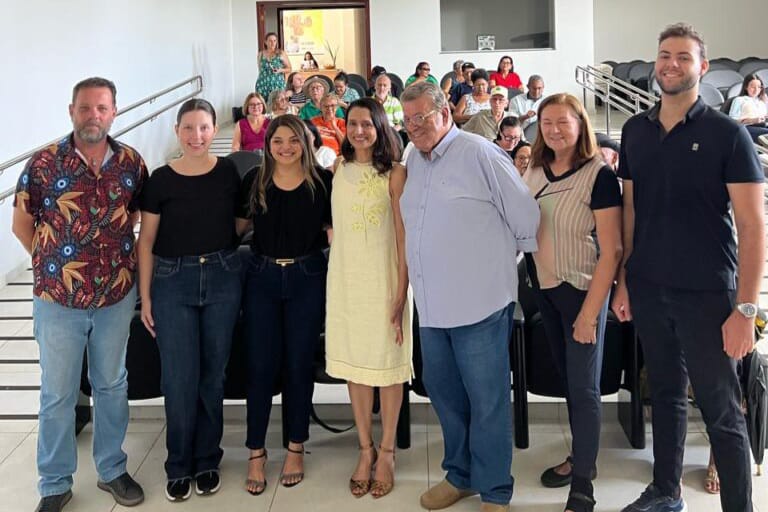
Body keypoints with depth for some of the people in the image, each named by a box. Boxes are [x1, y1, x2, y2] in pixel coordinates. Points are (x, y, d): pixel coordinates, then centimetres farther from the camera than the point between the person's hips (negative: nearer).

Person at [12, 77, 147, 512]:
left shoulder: (131, 162, -2)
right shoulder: (44, 163, -8)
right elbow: (22, 223, 1)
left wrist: (123, 258, 4)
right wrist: (54, 263, 2)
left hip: (117, 297, 2)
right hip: (58, 299, -2)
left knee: (112, 385, 16)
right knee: (58, 394, 9)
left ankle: (113, 470, 34)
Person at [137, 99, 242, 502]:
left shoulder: (228, 172, 0)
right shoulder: (161, 179, -4)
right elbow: (146, 241, 1)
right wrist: (145, 296, -1)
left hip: (222, 277, 1)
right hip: (173, 280, -1)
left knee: (213, 375, 10)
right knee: (179, 379, 0)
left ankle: (207, 461, 25)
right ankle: (179, 465, 18)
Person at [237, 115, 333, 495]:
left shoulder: (322, 181, -3)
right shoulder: (255, 180, 1)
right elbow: (238, 224, 11)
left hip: (306, 279, -1)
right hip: (262, 278, 1)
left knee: (298, 365, 8)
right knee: (260, 367, 4)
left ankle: (296, 449, 24)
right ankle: (256, 452, 17)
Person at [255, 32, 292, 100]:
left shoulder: (281, 54, 3)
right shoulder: (261, 54, 10)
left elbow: (289, 69, 8)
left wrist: (280, 70, -11)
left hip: (278, 84, -2)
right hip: (263, 85, 2)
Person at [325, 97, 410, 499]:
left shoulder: (394, 173, -7)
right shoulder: (338, 169, 5)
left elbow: (403, 235, -9)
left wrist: (401, 293, -12)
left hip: (383, 277, -3)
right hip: (345, 277, 4)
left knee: (388, 362, 4)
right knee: (354, 362, 9)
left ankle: (387, 452, 20)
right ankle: (365, 449, 23)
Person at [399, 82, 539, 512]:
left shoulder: (480, 154, -12)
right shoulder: (414, 161, 10)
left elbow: (527, 217, -8)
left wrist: (504, 259, 5)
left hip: (479, 301, -7)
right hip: (432, 303, 7)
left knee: (487, 400, 3)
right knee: (443, 391, 17)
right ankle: (461, 475, 35)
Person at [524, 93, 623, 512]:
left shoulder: (599, 175, -15)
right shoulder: (535, 171, 2)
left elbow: (611, 251, -17)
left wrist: (590, 312, -19)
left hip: (582, 290, -6)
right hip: (544, 288, 6)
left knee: (584, 387, 1)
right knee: (566, 377, 17)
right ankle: (580, 456, 34)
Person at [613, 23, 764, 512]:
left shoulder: (727, 134, -8)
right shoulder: (636, 130, 5)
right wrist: (623, 281, 8)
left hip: (707, 294, -4)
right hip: (649, 289, 4)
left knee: (722, 411, 3)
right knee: (665, 393, 18)